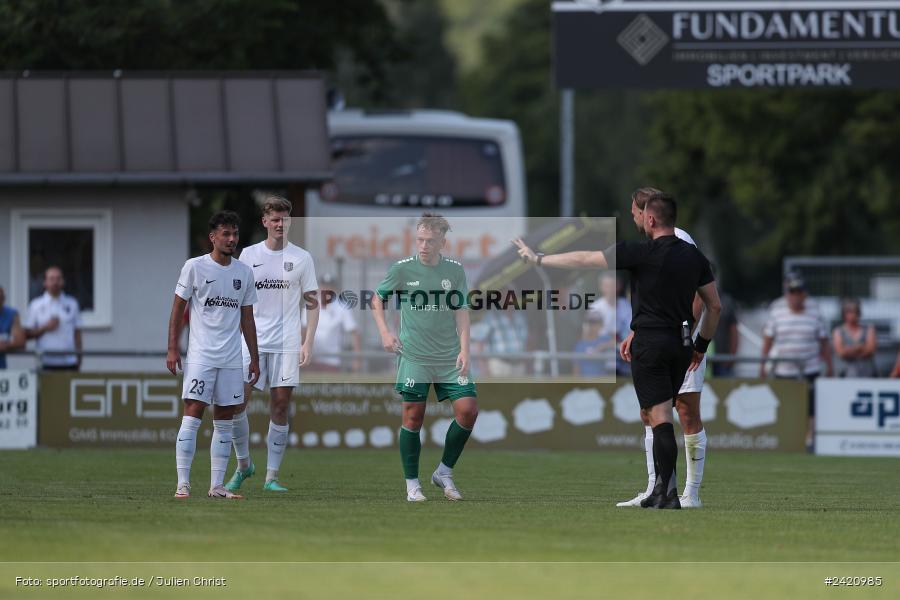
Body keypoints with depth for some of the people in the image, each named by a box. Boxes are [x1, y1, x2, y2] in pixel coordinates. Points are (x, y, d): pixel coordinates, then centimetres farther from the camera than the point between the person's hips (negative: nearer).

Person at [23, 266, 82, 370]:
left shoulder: (72, 304, 10)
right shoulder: (36, 305, 5)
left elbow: (77, 332, 12)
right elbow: (27, 334, 4)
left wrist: (79, 356, 5)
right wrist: (45, 328, -11)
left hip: (69, 362, 1)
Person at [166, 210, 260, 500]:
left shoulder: (244, 272, 11)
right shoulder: (195, 267, -2)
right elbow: (178, 309, 1)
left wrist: (254, 359, 14)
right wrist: (172, 349, -6)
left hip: (232, 358, 5)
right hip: (200, 355, -5)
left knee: (224, 421, 4)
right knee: (192, 415, -11)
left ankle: (216, 486, 7)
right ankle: (182, 484, -11)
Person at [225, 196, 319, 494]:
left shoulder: (301, 258, 4)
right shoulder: (249, 255, 6)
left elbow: (312, 303, 6)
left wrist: (308, 343, -3)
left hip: (286, 344, -1)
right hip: (251, 342, 1)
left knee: (280, 407, -1)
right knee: (236, 403, -6)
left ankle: (272, 476, 5)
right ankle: (243, 464, 13)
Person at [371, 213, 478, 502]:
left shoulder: (455, 270, 2)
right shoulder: (402, 269, -3)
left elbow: (461, 311, 2)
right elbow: (377, 297, 12)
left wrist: (464, 350, -9)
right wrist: (384, 332, 0)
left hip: (450, 358, 2)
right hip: (414, 356, -2)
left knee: (468, 409, -8)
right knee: (413, 416, -3)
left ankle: (444, 473, 9)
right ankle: (412, 484, 9)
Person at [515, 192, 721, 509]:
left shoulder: (641, 252, -10)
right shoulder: (694, 256, 7)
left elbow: (583, 259, -5)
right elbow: (715, 306, 12)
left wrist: (538, 259, 6)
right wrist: (701, 346, 24)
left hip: (651, 342, -6)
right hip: (682, 343, 6)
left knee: (660, 417, -9)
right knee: (662, 417, 17)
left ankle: (669, 495, -15)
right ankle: (661, 487, 19)